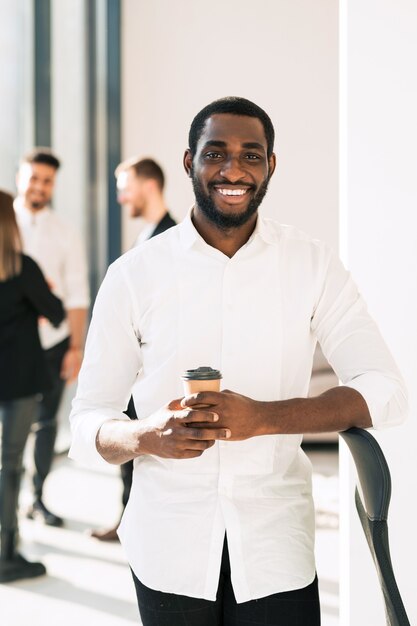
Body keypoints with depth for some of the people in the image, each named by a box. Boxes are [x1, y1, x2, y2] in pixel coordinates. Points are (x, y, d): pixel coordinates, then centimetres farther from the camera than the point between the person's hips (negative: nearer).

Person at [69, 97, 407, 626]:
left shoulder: (312, 264, -1)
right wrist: (145, 436, -24)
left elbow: (384, 392, -9)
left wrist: (263, 417, -24)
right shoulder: (134, 274, -2)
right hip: (169, 551, 0)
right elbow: (87, 425, -1)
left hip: (276, 547, 0)